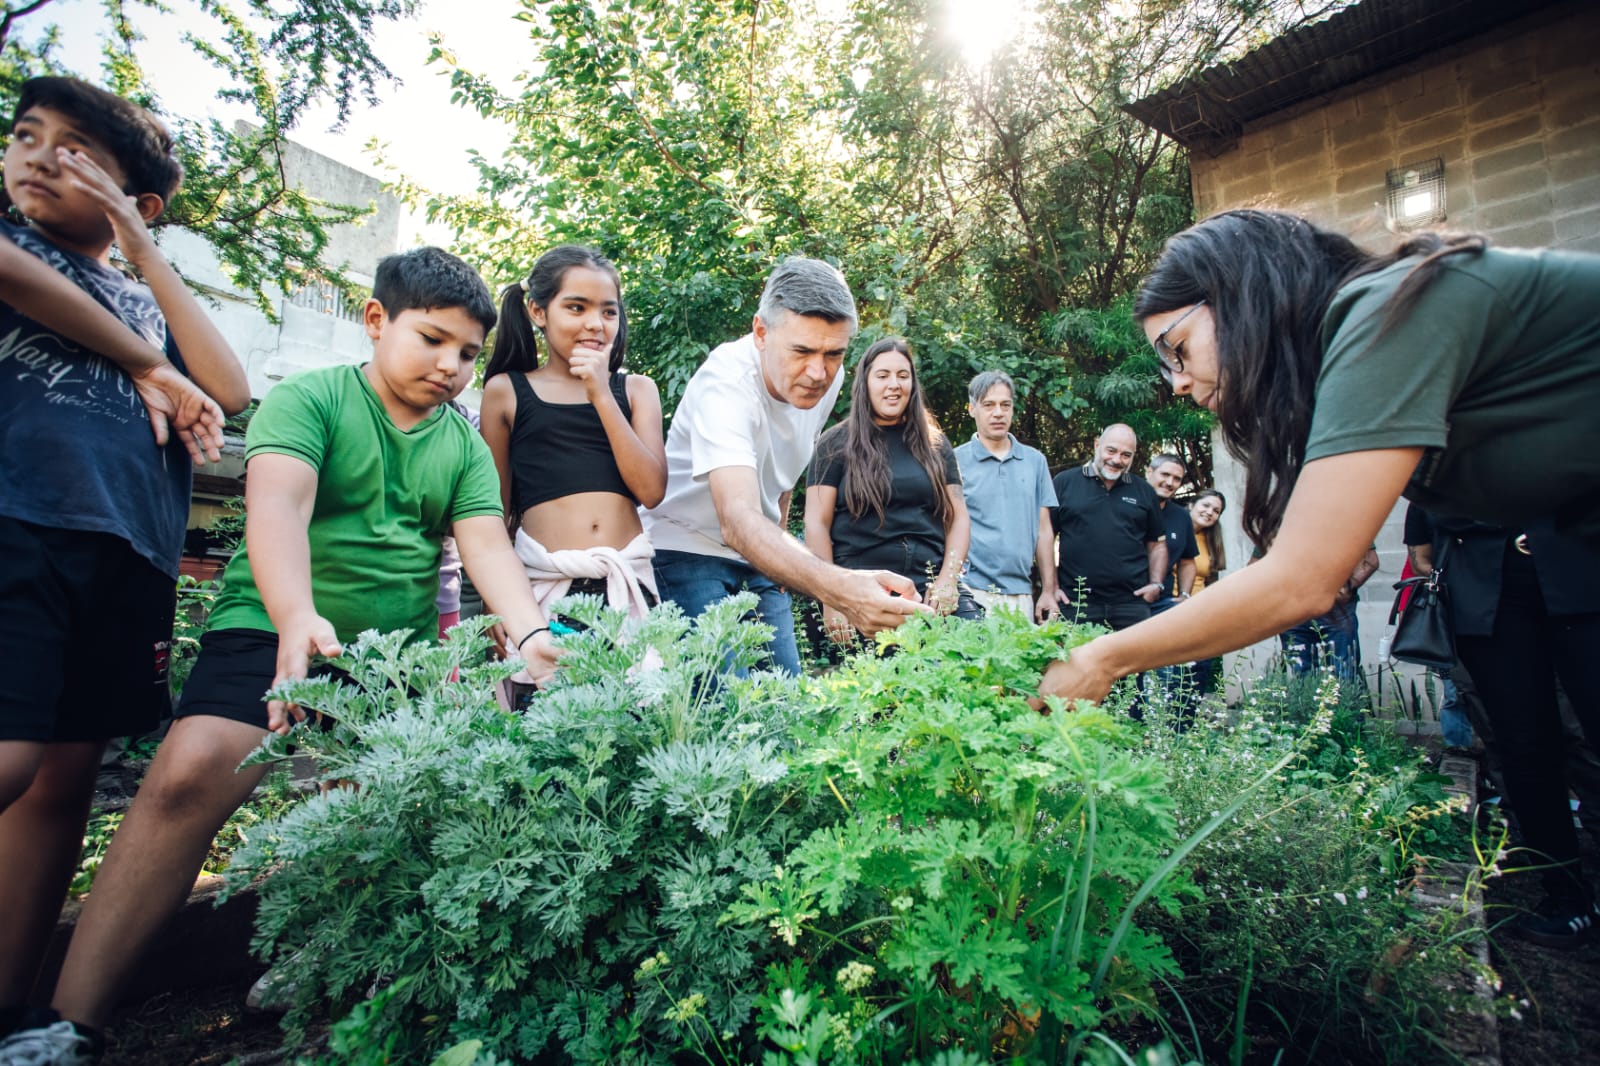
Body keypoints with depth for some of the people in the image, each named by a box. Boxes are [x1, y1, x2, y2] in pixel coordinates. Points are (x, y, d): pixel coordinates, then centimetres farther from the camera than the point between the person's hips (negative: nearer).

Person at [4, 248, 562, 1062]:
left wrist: (532, 637, -21)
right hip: (275, 630, -4)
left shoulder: (464, 448, 9)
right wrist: (297, 617, -37)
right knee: (189, 774, -23)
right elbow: (277, 506, -19)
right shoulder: (308, 399, -3)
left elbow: (487, 547, -2)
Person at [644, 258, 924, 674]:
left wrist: (780, 534, 10)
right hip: (689, 550, -6)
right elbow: (739, 521, -46)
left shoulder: (828, 379, -8)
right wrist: (840, 588, -61)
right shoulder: (725, 383, -30)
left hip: (758, 552, 6)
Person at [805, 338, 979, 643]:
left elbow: (957, 516, 13)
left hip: (933, 591, 3)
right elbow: (817, 523, 0)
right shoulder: (837, 444, 5)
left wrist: (949, 577, -3)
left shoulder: (934, 444, 15)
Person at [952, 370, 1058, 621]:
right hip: (972, 592, -3)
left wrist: (1049, 591, 9)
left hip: (1021, 594, 3)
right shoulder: (956, 461, 2)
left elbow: (1043, 530, 12)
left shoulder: (1035, 461, 12)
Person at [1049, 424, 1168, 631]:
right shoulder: (1064, 482, 4)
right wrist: (1052, 587, -2)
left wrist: (1156, 584, 4)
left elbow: (1157, 543, 19)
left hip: (1132, 604, 2)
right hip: (1075, 603, -2)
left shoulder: (1144, 492, 13)